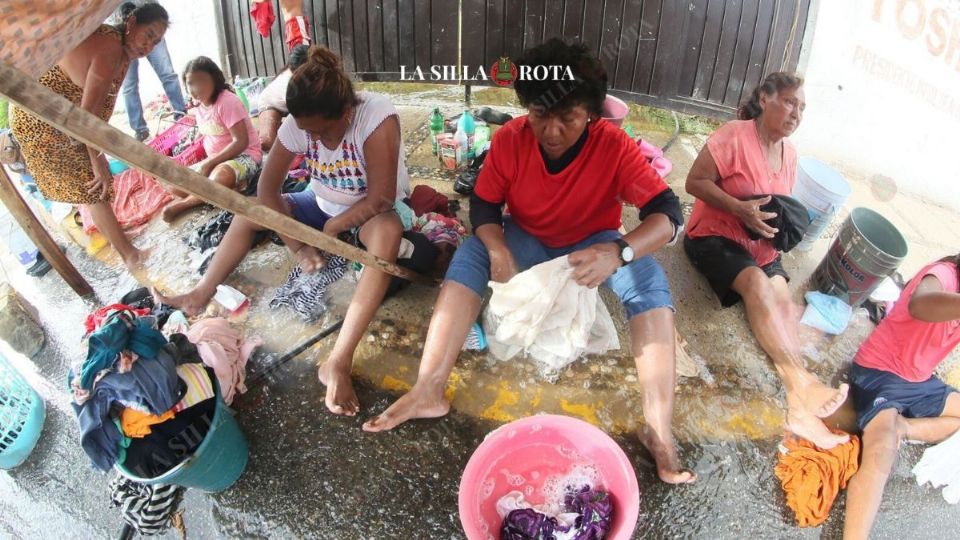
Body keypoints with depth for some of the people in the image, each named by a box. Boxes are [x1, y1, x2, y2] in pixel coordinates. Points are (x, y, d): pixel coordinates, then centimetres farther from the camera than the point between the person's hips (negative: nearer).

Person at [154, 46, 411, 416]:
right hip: (323, 204, 6)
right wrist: (295, 244, -22)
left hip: (371, 213, -6)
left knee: (388, 231, -40)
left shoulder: (378, 118, -31)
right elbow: (268, 187, -13)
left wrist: (331, 228, -22)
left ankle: (338, 362, -46)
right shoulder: (299, 124, -16)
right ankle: (201, 295, 10)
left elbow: (381, 199, -31)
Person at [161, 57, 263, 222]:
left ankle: (184, 203, -15)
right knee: (174, 185, 0)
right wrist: (206, 163, -1)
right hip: (215, 160, 9)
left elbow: (241, 142, -24)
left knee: (218, 180, -40)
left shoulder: (227, 101, -18)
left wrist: (210, 163, -22)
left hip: (244, 155, -9)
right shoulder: (200, 106, 7)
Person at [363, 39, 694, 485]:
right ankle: (428, 392, -33)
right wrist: (498, 249, -35)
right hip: (527, 243, 2)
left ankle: (658, 427, -34)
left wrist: (616, 252, -51)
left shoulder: (613, 145, -24)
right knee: (472, 251, -27)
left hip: (592, 248, -1)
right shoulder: (510, 139, -18)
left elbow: (668, 214, -30)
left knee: (648, 276, -30)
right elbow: (484, 204, -12)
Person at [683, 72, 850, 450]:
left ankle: (799, 406, -29)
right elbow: (695, 182, -16)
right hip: (715, 235, -6)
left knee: (783, 299, -20)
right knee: (756, 282, -33)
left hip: (761, 244, 7)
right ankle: (802, 382, -34)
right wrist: (740, 209, -27)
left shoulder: (790, 153, 10)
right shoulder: (735, 135, -12)